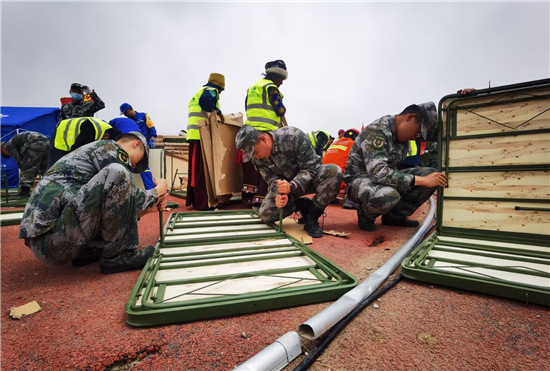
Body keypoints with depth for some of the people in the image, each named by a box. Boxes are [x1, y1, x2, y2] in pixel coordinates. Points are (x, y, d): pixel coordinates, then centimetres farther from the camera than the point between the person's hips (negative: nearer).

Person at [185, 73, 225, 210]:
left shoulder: (198, 92, 31)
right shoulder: (210, 91, 0)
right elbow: (204, 101, -22)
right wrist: (219, 112, -15)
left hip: (194, 136, 9)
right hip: (202, 135, -9)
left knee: (195, 169, 11)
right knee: (203, 169, -10)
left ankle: (193, 199, 17)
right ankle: (201, 202, -8)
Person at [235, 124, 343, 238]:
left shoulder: (294, 136, -28)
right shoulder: (256, 158, -12)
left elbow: (310, 168, -25)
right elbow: (271, 180, -12)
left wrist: (291, 186, -42)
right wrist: (279, 194, -36)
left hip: (310, 177, -2)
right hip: (286, 184, 3)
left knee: (334, 171, -35)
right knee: (266, 215, -17)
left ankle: (312, 215, -19)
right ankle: (303, 205, 4)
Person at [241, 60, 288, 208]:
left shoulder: (252, 87, 23)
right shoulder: (270, 87, -4)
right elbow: (281, 111, -5)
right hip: (265, 131, -9)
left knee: (252, 165, 10)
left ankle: (249, 197, 14)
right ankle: (260, 199, -8)